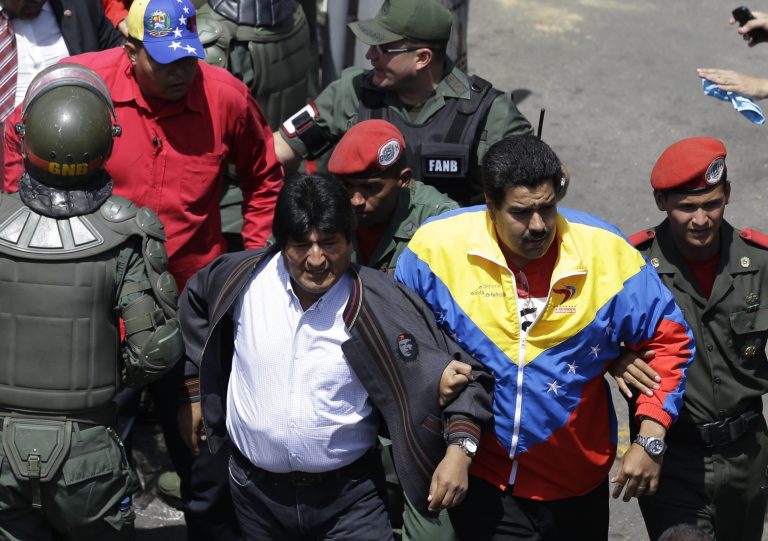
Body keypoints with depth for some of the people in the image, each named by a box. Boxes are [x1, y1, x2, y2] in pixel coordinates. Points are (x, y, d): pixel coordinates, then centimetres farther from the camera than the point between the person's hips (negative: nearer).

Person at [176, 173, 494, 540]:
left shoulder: (381, 304, -14)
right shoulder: (246, 279, -8)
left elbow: (457, 372, -8)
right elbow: (195, 299, 16)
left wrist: (460, 449, -23)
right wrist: (200, 391, 15)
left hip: (349, 496, -2)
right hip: (254, 491, 2)